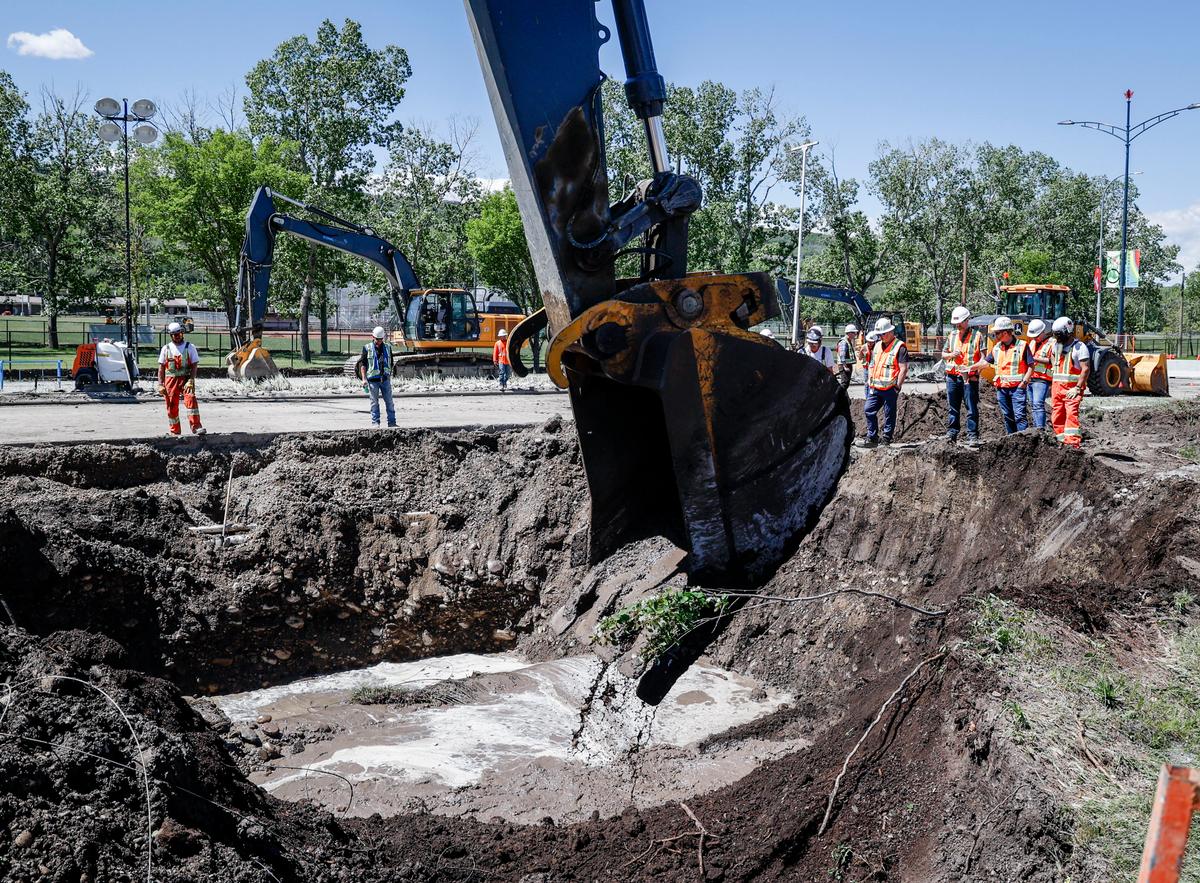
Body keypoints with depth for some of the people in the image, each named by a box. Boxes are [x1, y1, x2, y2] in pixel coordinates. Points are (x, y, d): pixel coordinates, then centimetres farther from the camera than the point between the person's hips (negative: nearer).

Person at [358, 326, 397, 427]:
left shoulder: (387, 347, 10)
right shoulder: (367, 348, 1)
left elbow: (391, 362, 18)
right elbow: (362, 364, -1)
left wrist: (390, 375, 14)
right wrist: (364, 379, -8)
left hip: (385, 379, 2)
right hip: (372, 380, -2)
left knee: (389, 401, 2)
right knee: (374, 402, 2)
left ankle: (392, 422, 6)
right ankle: (375, 422, 8)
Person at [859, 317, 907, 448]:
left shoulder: (899, 347, -8)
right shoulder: (877, 346, 16)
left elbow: (904, 369, -12)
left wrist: (898, 387, -16)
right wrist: (870, 382, 16)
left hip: (890, 388, -7)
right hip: (875, 388, 7)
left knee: (889, 415, 1)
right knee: (869, 411, 6)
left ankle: (886, 439, 9)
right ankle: (872, 437, 14)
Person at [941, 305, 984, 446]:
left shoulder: (977, 336, 1)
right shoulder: (952, 336, 14)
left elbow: (983, 357, -2)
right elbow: (943, 354, 20)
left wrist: (973, 367, -17)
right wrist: (951, 355, -2)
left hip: (970, 377, -4)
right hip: (953, 377, 4)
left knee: (972, 408, -2)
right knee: (952, 408, 7)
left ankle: (972, 435, 0)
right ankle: (951, 433, 12)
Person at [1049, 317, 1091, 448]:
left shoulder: (1079, 347, -9)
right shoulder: (1057, 345, 13)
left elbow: (1086, 369, -13)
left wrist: (1077, 388, -18)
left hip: (1072, 387, -7)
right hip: (1057, 386, 7)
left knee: (1071, 414, -18)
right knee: (1057, 417, 7)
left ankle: (1072, 443, -24)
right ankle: (1062, 441, 15)